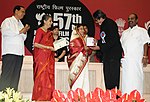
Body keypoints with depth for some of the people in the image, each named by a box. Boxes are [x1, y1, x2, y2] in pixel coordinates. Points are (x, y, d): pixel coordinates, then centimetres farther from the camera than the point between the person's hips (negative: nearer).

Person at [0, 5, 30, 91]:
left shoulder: (20, 23, 25)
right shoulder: (8, 21, 3)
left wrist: (24, 32, 5)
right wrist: (20, 31, -10)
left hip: (19, 52, 7)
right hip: (10, 52, -7)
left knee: (16, 75, 3)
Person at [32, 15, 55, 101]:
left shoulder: (49, 32, 18)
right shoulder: (40, 30, -5)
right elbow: (35, 44, -14)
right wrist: (49, 47, -14)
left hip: (49, 57, 8)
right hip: (41, 56, -8)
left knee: (49, 76, 3)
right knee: (41, 76, -7)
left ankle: (48, 97, 6)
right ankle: (39, 97, -3)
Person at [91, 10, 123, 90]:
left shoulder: (110, 24, -13)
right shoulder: (103, 25, 16)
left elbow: (113, 41, -20)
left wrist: (100, 47, -18)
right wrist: (97, 43, 4)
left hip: (114, 54, -9)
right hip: (107, 54, 9)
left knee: (113, 76, -8)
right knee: (107, 76, 9)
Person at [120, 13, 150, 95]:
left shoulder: (142, 31, 8)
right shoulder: (125, 32, 22)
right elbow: (121, 45, 19)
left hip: (137, 60, -4)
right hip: (126, 60, 4)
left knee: (136, 78, -8)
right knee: (126, 79, 2)